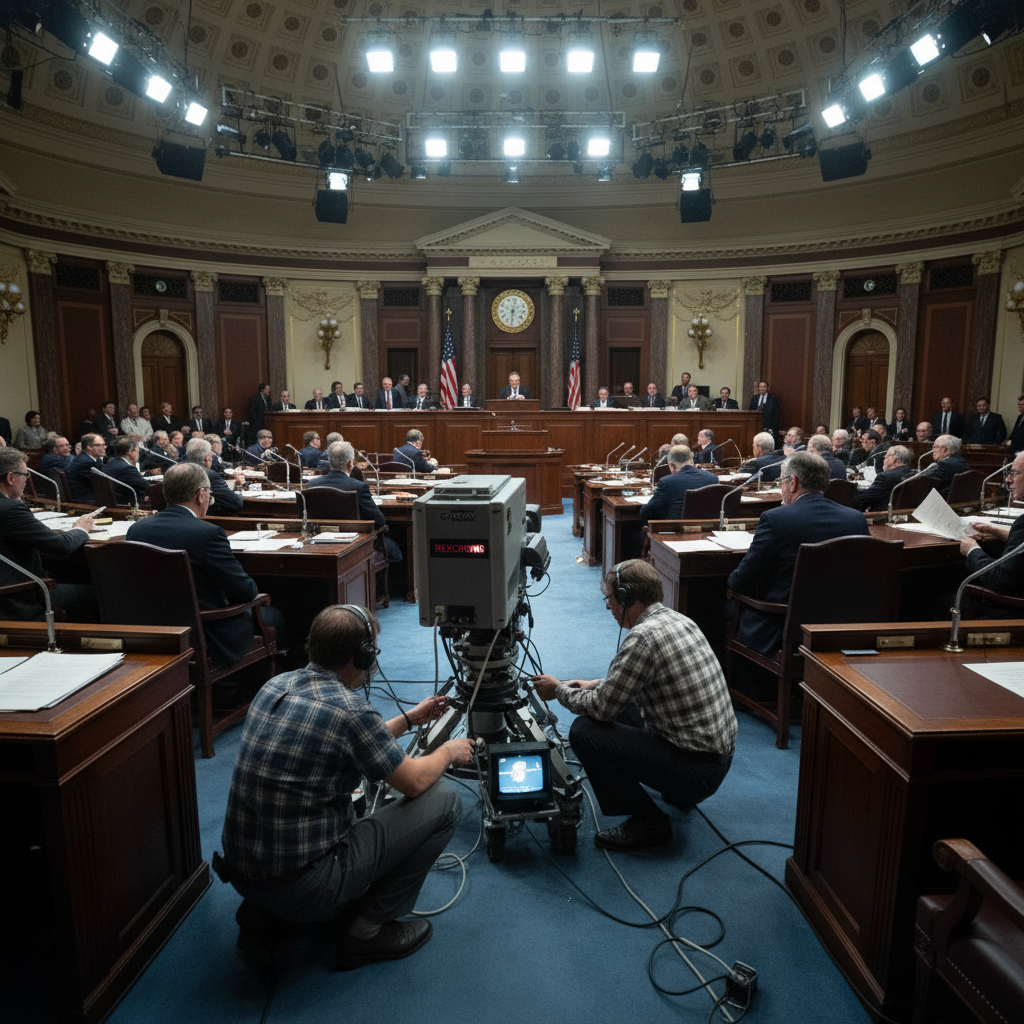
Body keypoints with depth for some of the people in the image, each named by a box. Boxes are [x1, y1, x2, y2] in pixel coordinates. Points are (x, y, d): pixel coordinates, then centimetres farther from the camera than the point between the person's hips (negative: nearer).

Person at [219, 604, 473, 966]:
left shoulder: (275, 686, 3)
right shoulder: (350, 709, -22)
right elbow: (415, 781, -8)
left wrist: (409, 719, 25)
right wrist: (448, 752, 12)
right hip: (303, 888, -8)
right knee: (443, 800, -2)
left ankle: (265, 915, 22)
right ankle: (367, 931, 7)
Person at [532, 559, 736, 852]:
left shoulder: (643, 636, -22)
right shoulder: (679, 620, 6)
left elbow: (601, 707, -17)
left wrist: (559, 690, 0)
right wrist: (597, 684, 20)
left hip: (698, 770, -9)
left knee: (583, 731, -13)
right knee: (621, 703, 22)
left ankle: (649, 822, 1)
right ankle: (678, 792, 26)